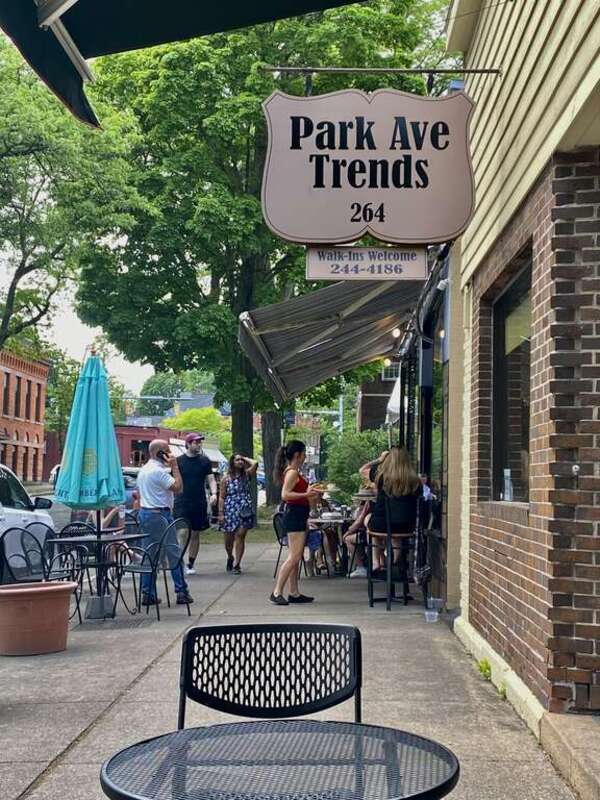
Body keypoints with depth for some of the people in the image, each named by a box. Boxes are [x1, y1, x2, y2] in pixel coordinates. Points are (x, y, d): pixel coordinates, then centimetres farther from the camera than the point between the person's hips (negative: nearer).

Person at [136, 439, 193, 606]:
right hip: (160, 515, -9)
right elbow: (178, 487, -20)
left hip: (144, 513, 9)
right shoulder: (159, 471, -15)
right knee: (173, 553, -2)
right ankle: (181, 592, 1)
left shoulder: (143, 470, 16)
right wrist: (175, 466, -12)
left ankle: (148, 594, 9)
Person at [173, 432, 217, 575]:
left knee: (195, 534, 9)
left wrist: (214, 493, -14)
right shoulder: (179, 461, 1)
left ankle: (191, 564, 19)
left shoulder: (205, 461, 6)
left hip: (199, 504, 2)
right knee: (183, 532, -15)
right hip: (182, 503, -2)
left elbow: (211, 479, 4)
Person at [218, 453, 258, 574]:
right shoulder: (226, 479, 4)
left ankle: (236, 564, -5)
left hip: (245, 511, 0)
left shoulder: (246, 475, 8)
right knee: (229, 538, 8)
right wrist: (221, 513, -5)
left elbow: (255, 463, -10)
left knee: (240, 536, -8)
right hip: (230, 511, 0)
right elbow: (221, 497, 3)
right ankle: (230, 558, 36)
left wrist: (245, 458, 6)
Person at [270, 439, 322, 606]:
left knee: (296, 557, 12)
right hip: (294, 515, -11)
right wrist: (306, 494, -28)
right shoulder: (292, 472, -14)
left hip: (298, 517, 11)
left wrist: (310, 493, 26)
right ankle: (277, 592, -11)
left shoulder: (293, 472, 16)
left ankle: (294, 593, 16)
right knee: (294, 557, -12)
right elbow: (285, 495, -24)